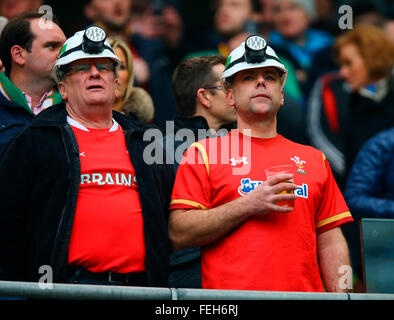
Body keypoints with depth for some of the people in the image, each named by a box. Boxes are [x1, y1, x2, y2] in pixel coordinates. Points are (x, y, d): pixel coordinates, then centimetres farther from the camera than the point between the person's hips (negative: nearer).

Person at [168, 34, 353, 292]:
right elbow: (178, 235, -2)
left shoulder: (314, 159, 20)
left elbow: (330, 241, 16)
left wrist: (342, 295, 2)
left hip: (303, 292, 4)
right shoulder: (203, 153, 8)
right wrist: (248, 205, -9)